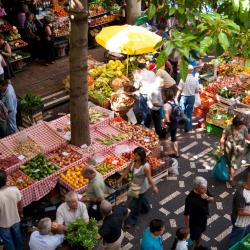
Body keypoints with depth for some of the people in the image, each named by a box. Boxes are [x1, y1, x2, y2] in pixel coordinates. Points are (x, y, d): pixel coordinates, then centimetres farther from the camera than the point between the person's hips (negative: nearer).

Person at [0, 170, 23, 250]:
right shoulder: (15, 189, -24)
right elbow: (20, 205, -8)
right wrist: (20, 213, 13)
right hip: (15, 219, 4)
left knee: (8, 240, 23)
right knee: (17, 236, 31)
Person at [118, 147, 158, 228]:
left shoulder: (145, 167, -35)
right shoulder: (134, 161, -15)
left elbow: (149, 178, -25)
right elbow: (127, 170, -1)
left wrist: (154, 187, -13)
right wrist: (121, 179, 7)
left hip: (141, 187, -7)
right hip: (134, 184, 7)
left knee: (136, 204, 11)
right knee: (142, 198, 33)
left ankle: (132, 220, 31)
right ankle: (146, 208, 63)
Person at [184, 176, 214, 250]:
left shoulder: (204, 191, -18)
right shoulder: (190, 199, -37)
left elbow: (212, 200, -2)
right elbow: (187, 214, -27)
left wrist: (208, 198, -25)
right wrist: (187, 227, -18)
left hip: (203, 218, 7)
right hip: (194, 222, -7)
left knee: (200, 233, 32)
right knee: (194, 237, 17)